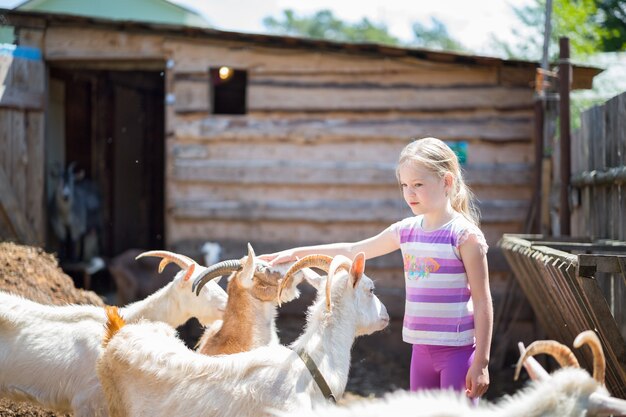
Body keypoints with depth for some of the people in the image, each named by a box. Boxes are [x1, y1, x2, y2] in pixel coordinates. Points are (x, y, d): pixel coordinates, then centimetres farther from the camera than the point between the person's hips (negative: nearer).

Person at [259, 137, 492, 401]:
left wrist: (481, 362, -13)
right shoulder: (407, 231, 7)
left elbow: (482, 302, -10)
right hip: (422, 348, 7)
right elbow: (352, 251, 16)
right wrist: (295, 253, 13)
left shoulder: (465, 235, -11)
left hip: (457, 349, -7)